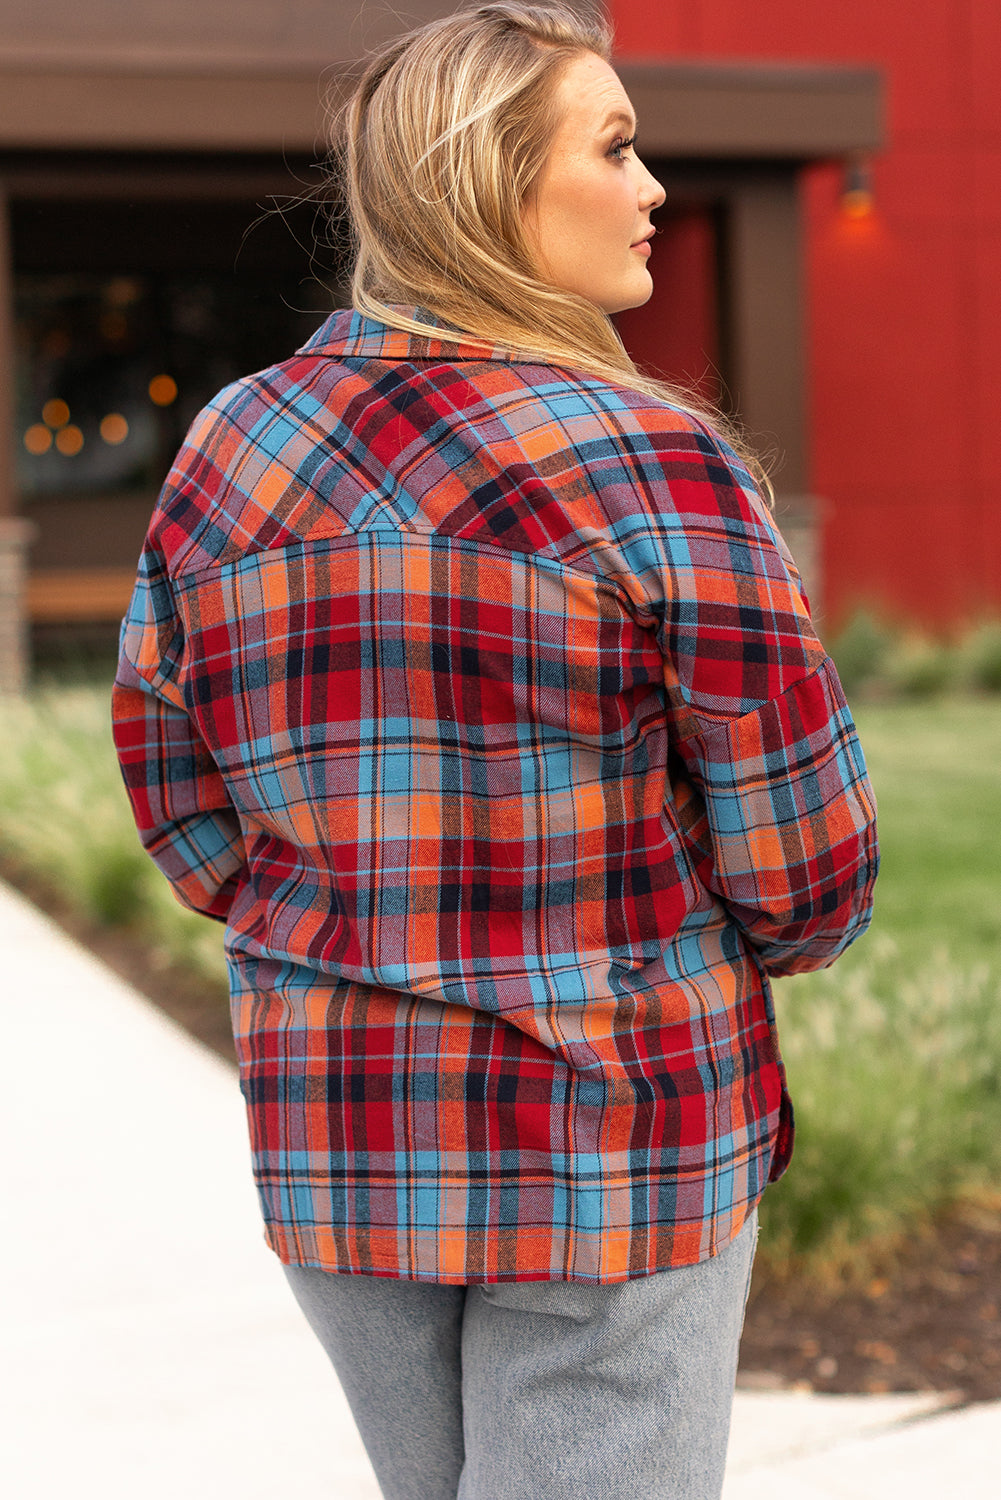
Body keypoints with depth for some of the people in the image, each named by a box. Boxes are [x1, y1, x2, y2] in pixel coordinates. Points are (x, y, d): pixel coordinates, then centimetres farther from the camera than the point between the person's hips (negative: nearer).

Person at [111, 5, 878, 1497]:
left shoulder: (224, 454, 1)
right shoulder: (656, 464, -15)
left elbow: (191, 828, 7)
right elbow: (807, 868, -11)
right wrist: (707, 952, 10)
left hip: (332, 1143, 6)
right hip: (610, 1145, -5)